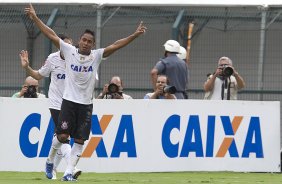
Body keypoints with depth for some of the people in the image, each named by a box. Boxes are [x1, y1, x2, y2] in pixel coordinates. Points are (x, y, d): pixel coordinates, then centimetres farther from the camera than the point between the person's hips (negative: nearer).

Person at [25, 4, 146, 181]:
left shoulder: (97, 56, 0)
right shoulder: (70, 51, -2)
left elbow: (116, 45, -7)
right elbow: (51, 34, -5)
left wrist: (135, 35, -17)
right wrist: (35, 18, -9)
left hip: (86, 104, 2)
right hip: (69, 100, -2)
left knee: (80, 140, -1)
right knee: (62, 135, -8)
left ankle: (68, 173, 4)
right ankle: (50, 159, 20)